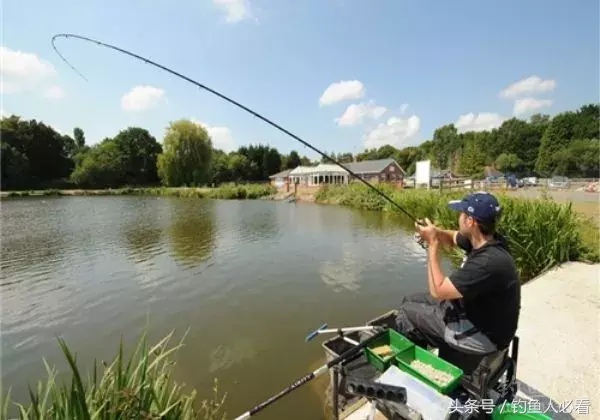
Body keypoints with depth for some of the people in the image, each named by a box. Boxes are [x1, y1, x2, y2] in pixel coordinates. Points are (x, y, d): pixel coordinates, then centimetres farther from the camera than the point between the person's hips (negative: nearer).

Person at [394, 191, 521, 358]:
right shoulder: (483, 240, -8)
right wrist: (435, 233, -12)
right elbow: (452, 237, 13)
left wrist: (432, 244, -26)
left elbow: (438, 291, -29)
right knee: (411, 301, 12)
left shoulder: (489, 262, -35)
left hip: (482, 335, -8)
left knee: (407, 312, -2)